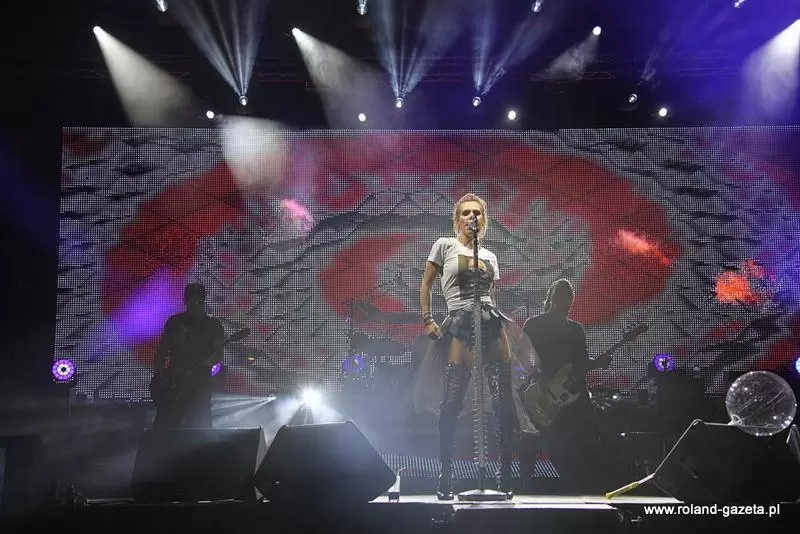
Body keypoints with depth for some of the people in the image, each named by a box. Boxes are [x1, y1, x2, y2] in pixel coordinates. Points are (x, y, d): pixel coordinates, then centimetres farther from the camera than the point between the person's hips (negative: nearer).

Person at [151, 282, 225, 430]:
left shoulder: (213, 325, 5)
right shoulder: (174, 322, 10)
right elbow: (161, 351, 12)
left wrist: (210, 361, -21)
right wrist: (159, 376, 0)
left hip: (199, 384, -2)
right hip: (173, 383, 2)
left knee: (200, 424, -8)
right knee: (163, 424, -3)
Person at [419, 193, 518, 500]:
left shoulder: (489, 257, 19)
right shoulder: (444, 246, 7)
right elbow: (426, 284, 7)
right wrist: (427, 319, 0)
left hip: (491, 324, 4)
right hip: (460, 326, -4)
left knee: (503, 399, -2)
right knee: (452, 402, -7)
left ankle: (505, 474, 5)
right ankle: (445, 476, 2)